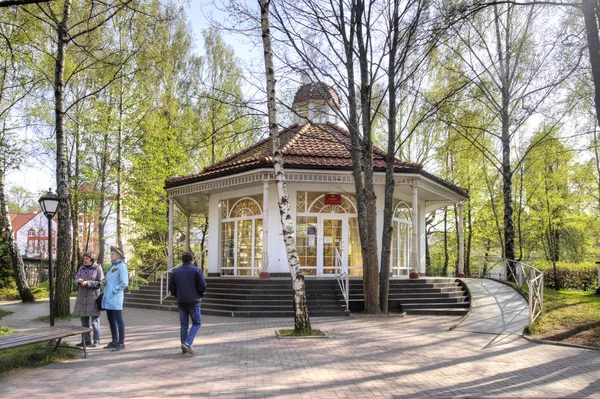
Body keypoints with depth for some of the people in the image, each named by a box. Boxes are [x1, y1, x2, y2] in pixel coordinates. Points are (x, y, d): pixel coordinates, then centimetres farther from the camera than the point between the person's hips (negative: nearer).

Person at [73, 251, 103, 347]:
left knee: (95, 319, -3)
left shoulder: (97, 268, -4)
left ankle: (96, 340, 3)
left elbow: (100, 283, -8)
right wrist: (79, 281, -15)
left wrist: (87, 283, -17)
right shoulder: (81, 268, 12)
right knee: (84, 319, 8)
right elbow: (76, 279, 8)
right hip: (82, 296, 6)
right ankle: (86, 340, 15)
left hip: (93, 296, -5)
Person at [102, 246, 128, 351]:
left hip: (115, 298, -9)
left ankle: (121, 343, 0)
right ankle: (114, 341, 23)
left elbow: (124, 283, -15)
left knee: (118, 320, -5)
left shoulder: (121, 266, -9)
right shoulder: (112, 266, 17)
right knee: (111, 319, 13)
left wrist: (113, 291, -15)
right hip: (108, 298, 9)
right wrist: (106, 292, 12)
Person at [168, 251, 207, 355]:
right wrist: (201, 294, 7)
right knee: (196, 323, 6)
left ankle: (184, 348, 11)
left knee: (184, 325, 10)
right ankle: (188, 343, -12)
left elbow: (171, 287, 5)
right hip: (194, 301, -4)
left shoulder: (176, 271, 6)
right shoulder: (197, 270, -6)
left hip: (181, 302, 4)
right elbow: (203, 285, -12)